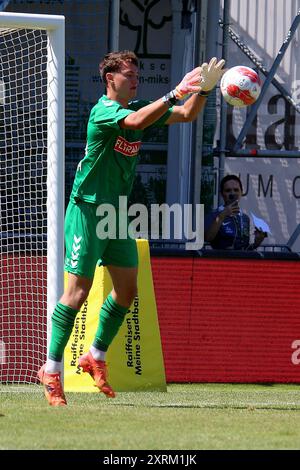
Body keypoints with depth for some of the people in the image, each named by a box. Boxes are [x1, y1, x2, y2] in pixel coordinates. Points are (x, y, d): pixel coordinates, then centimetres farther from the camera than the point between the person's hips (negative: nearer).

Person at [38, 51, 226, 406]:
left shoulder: (140, 108, 9)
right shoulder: (103, 110, -16)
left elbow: (187, 114, 6)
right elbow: (135, 121, -36)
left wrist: (204, 88, -12)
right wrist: (176, 93, -40)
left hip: (117, 212, 8)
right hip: (87, 210, -8)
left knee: (127, 289, 8)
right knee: (77, 292, -9)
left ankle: (96, 357, 23)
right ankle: (51, 370, -1)